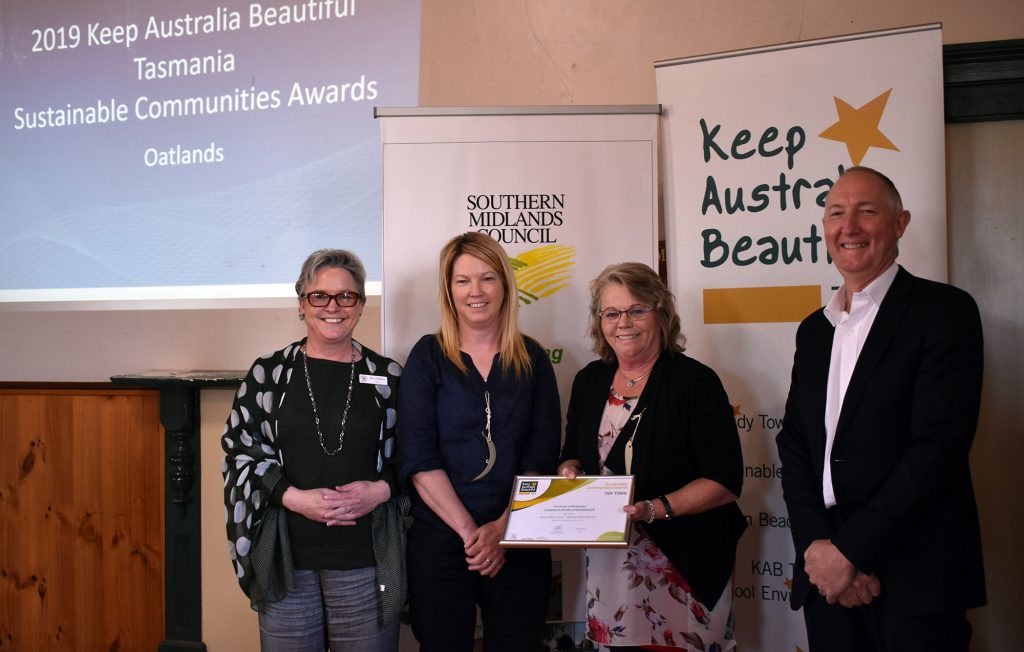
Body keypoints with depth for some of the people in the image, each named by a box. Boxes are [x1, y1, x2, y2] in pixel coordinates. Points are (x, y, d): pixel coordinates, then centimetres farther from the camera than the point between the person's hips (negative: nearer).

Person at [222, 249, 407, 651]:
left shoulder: (387, 377, 4)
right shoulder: (269, 373, 3)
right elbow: (241, 452, 2)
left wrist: (380, 490, -11)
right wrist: (293, 497, -12)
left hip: (366, 558, 0)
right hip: (286, 556, 0)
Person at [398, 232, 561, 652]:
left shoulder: (532, 360, 6)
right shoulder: (428, 357, 0)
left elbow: (541, 456, 0)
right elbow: (418, 458, -6)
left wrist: (501, 528, -11)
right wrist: (469, 531, -13)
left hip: (517, 542, 2)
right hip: (439, 539, -1)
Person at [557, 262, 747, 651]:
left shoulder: (694, 381, -10)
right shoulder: (589, 381, 7)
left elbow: (726, 482, -13)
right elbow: (573, 456, 19)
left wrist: (656, 509, -23)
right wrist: (569, 471, -4)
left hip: (684, 562, -4)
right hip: (608, 559, 4)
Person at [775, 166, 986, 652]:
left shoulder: (945, 311, -6)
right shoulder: (814, 330, 13)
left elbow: (940, 444, -15)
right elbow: (793, 444, 8)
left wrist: (848, 551, -15)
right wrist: (816, 546, -8)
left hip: (914, 579, -5)